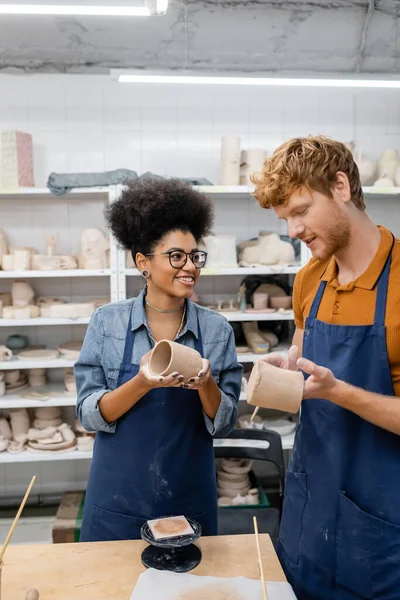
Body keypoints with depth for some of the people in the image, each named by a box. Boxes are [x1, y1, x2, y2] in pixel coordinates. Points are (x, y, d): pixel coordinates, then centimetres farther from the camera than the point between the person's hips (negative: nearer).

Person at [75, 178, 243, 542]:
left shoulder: (217, 330, -6)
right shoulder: (107, 322, -8)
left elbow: (224, 423, -4)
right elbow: (89, 414, -9)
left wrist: (205, 384, -25)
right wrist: (143, 383, -27)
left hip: (190, 502, 1)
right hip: (118, 502, -1)